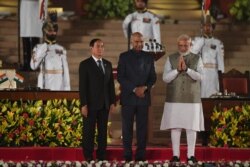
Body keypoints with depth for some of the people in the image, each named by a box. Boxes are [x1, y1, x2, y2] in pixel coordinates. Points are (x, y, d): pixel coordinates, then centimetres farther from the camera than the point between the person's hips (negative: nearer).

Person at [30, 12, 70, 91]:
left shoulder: (61, 49, 9)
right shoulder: (39, 48, 5)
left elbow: (66, 71, 8)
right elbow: (33, 66, -10)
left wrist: (67, 89, 1)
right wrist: (43, 49, -9)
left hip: (59, 87, 1)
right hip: (44, 87, -1)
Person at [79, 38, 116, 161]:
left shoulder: (108, 64, 12)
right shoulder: (85, 64, -4)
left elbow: (111, 84, 13)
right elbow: (82, 86, -9)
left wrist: (112, 102, 6)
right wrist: (84, 104, -15)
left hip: (105, 104, 5)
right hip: (91, 104, -5)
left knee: (103, 131, 6)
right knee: (89, 132, -1)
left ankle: (101, 157, 10)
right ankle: (88, 158, 4)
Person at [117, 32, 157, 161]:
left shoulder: (148, 57, 11)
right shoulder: (124, 57, 2)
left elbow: (153, 77, 9)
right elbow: (120, 77, -4)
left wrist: (145, 87, -10)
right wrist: (134, 89, -13)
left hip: (143, 97, 2)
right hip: (128, 97, -2)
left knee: (142, 128, 1)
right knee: (127, 128, -1)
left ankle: (141, 155, 3)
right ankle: (127, 155, 2)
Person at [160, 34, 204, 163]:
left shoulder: (197, 59, 5)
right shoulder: (171, 59, 5)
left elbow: (199, 77, -8)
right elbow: (165, 78, -3)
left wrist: (186, 69, -21)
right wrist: (177, 69, -17)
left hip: (192, 99, 0)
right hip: (174, 99, 0)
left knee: (191, 127, 0)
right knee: (175, 127, -1)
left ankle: (191, 155, 6)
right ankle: (175, 155, 4)